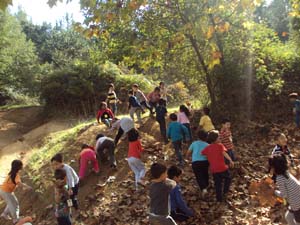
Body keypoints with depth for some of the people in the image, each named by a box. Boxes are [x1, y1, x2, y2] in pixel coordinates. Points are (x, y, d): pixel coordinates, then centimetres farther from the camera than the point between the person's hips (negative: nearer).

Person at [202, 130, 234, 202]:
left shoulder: (207, 148, 7)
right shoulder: (219, 145, -6)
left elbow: (201, 153, 9)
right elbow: (224, 153, -21)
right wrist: (230, 160, -27)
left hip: (213, 169, 4)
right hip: (222, 167, -4)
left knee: (217, 183, 16)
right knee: (227, 178, 24)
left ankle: (219, 198, 21)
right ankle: (225, 192, 24)